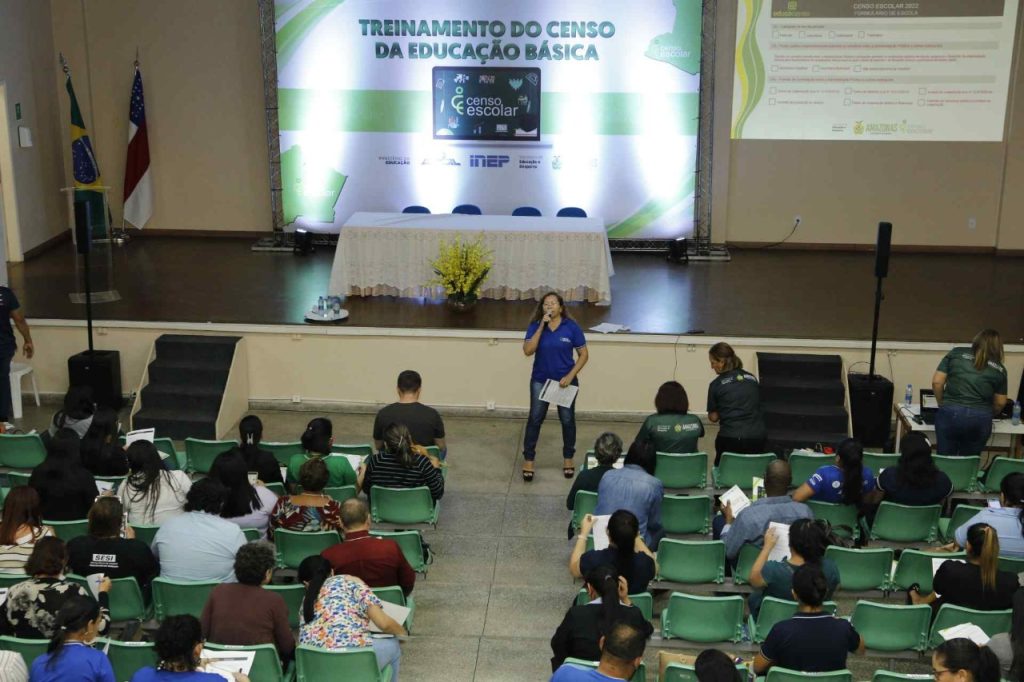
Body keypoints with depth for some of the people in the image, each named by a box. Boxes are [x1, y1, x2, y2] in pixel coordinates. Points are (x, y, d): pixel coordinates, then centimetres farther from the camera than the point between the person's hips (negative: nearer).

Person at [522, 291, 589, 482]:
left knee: (567, 420, 11)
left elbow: (584, 355, -5)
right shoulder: (535, 326, -5)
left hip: (565, 380, -1)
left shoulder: (571, 327, -9)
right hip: (540, 380, 1)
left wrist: (570, 376, -14)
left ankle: (568, 458, 29)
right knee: (535, 419, 3)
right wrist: (541, 326, -22)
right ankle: (528, 460, 13)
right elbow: (528, 351, -18)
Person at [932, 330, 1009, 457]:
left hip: (950, 414, -1)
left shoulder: (956, 353, 8)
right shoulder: (999, 369, 10)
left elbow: (936, 382, 3)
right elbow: (1000, 403, 14)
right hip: (980, 419, 1)